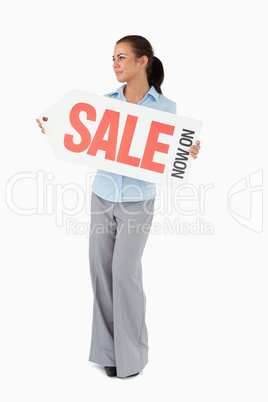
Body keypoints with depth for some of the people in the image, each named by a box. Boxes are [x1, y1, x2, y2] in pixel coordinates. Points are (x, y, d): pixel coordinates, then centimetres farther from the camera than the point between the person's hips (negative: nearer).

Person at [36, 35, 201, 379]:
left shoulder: (166, 107, -4)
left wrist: (190, 153, -20)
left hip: (138, 200, -3)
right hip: (102, 195, 4)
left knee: (124, 270, -6)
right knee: (101, 267, 5)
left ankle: (132, 354, 12)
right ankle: (109, 348, 21)